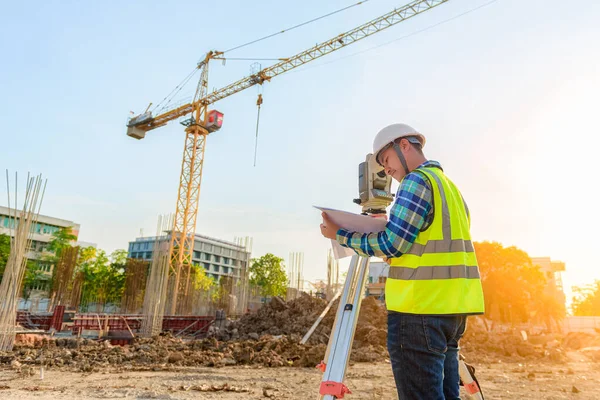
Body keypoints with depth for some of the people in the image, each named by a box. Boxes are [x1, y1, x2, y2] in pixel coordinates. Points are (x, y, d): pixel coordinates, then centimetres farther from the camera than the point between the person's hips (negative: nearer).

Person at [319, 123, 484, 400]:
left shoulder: (417, 180, -9)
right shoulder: (449, 185, 20)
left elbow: (391, 244, -15)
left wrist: (341, 235, -5)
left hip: (421, 307, -10)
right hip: (452, 305, 10)